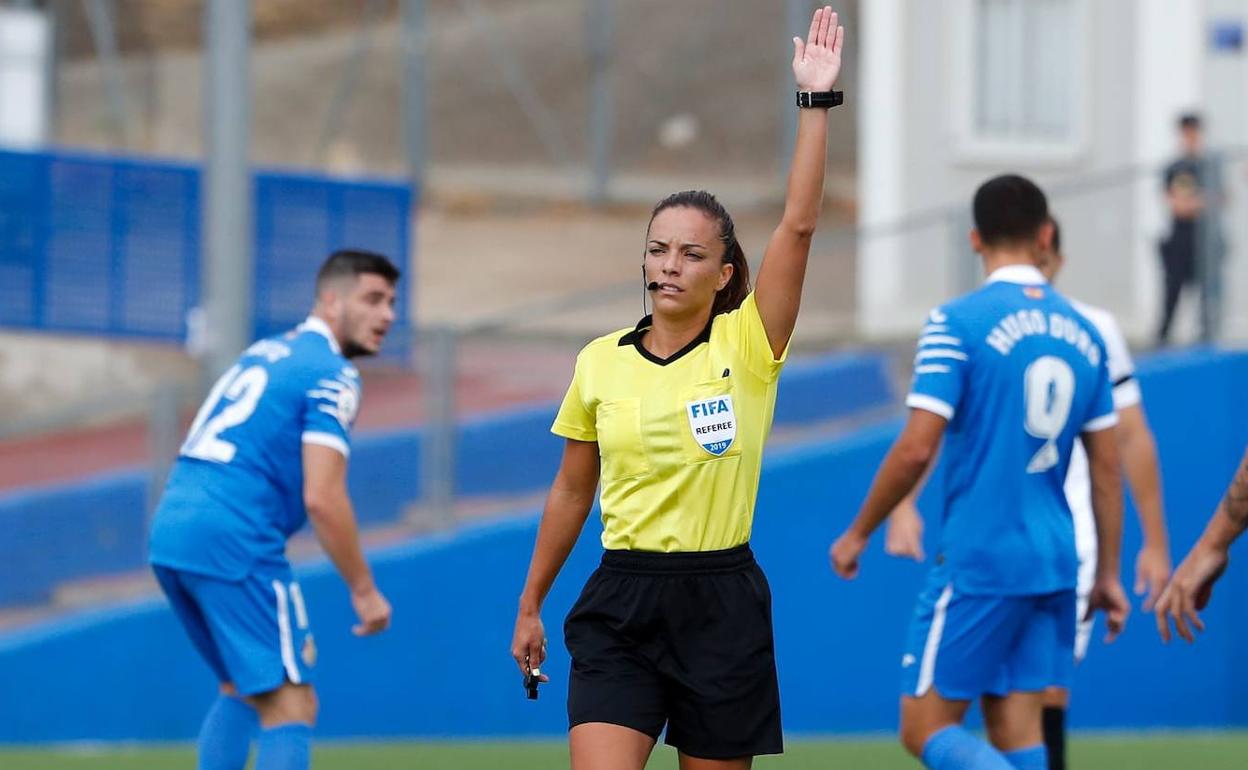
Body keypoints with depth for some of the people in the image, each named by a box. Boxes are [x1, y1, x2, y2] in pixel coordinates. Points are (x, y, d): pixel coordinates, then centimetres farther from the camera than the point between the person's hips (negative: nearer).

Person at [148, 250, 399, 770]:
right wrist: (363, 589, -6)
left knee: (242, 688, 24)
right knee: (291, 705, -8)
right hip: (230, 538, -9)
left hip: (169, 532, 9)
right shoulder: (332, 376, -5)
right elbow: (321, 498, -15)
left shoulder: (266, 353, 23)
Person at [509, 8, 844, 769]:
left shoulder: (747, 348, -2)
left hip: (720, 606, -1)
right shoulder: (600, 361, 5)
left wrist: (817, 101, -17)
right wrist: (530, 605, 18)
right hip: (621, 602, 1)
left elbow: (799, 225, -13)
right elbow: (571, 493, 14)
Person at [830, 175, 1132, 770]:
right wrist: (1108, 575, 19)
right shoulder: (1082, 333, 8)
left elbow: (917, 449, -14)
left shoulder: (957, 322, -10)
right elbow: (1107, 468, 11)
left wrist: (857, 534, -1)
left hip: (978, 563, -6)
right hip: (1054, 565, 6)